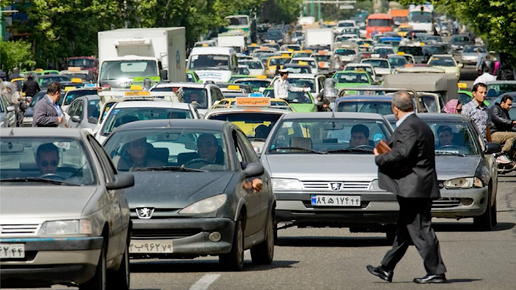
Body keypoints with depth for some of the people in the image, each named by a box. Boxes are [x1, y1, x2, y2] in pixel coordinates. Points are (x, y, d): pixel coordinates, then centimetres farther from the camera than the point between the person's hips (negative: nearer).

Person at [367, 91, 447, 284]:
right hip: (418, 188, 11)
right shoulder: (422, 126, 17)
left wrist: (379, 158, -12)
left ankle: (436, 272, -7)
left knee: (421, 231, -7)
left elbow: (401, 153, -27)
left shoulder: (407, 128, -16)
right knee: (403, 231, 15)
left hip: (413, 187, -11)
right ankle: (387, 269, 23)